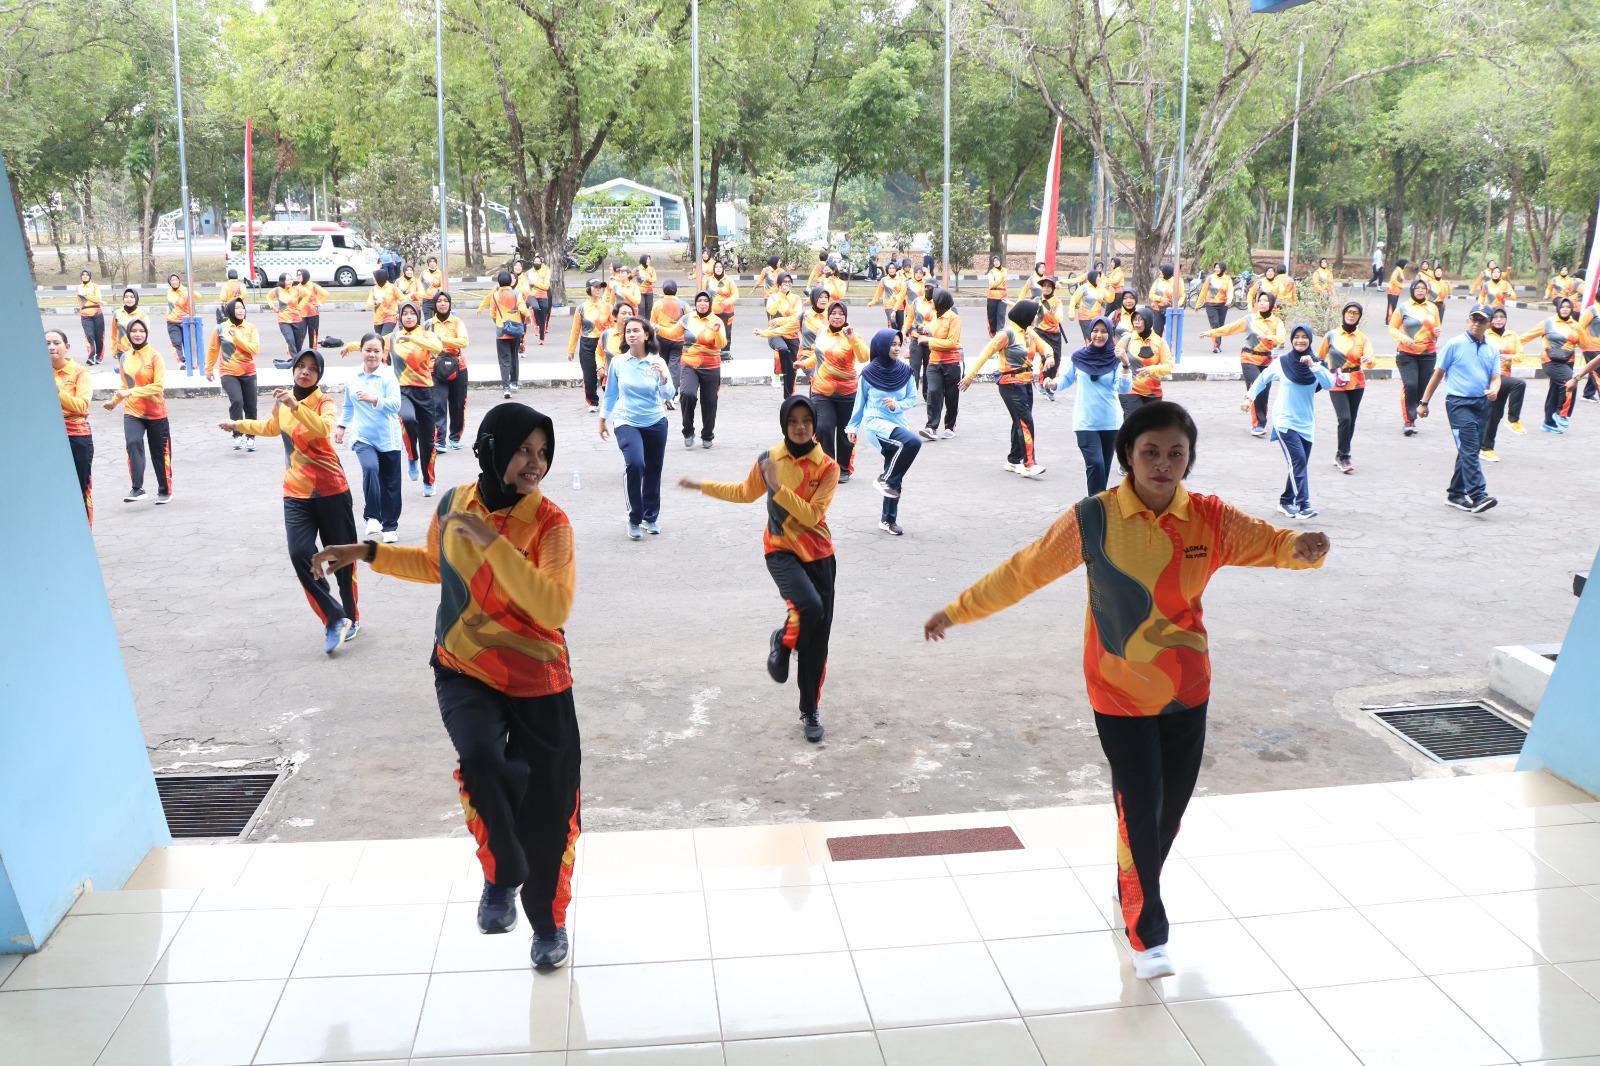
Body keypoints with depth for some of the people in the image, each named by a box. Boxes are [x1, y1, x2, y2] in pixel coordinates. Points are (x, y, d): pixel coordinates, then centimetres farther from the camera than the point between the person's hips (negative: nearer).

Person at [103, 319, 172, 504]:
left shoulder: (155, 356, -10)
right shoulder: (125, 358, 5)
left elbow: (159, 386, -19)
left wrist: (131, 392, -24)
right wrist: (114, 401, 24)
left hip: (156, 413, -3)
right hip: (132, 412, 3)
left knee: (160, 453, 7)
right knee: (133, 443, -21)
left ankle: (165, 491, 24)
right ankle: (137, 488, -18)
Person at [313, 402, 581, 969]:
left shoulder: (550, 521, -16)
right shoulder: (453, 503, -4)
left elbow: (555, 607, -31)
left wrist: (492, 542, -33)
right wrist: (368, 553, 14)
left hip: (537, 683, -2)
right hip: (463, 671, 2)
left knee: (545, 805, 6)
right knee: (480, 759, -28)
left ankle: (548, 922, 33)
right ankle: (501, 876, 1)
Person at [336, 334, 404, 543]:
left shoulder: (388, 376, -8)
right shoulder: (354, 378, 4)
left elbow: (395, 404, -18)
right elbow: (348, 406, 19)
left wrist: (374, 399, -32)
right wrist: (341, 426, 17)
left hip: (387, 438, -1)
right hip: (362, 437, 1)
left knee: (390, 483, 8)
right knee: (370, 468, -27)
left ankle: (390, 526, 25)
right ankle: (371, 517, -17)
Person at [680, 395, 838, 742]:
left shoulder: (827, 467, -8)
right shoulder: (769, 458, -2)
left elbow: (811, 515, -18)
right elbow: (745, 493, 17)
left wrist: (778, 487, -24)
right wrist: (702, 486, 18)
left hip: (819, 555, 1)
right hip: (781, 551, -1)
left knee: (818, 638, 5)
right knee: (809, 606, -30)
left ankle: (810, 710, 22)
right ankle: (782, 643, 4)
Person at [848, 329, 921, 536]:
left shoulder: (905, 371, 0)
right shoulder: (869, 373, -6)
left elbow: (913, 398, 6)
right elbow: (860, 401, 5)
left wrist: (898, 405, -14)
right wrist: (853, 427, 11)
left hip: (897, 423, 4)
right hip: (876, 423, -4)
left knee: (894, 481, 5)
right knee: (913, 441, -30)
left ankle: (888, 519, 18)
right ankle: (886, 479, -13)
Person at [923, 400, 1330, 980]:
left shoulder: (1209, 518, -8)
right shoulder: (1093, 518, -15)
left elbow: (1269, 542, -20)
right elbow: (1025, 570, -7)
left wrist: (1303, 546, -44)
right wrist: (958, 610, -1)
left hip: (1187, 691, 3)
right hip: (1120, 694, -3)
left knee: (1171, 809, 16)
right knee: (1140, 811, -4)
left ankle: (1136, 892, 44)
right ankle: (1146, 933, 15)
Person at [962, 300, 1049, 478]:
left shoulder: (1028, 332, 11)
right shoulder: (1008, 333, -13)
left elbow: (1044, 347, 14)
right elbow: (987, 352, -14)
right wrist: (971, 375, -16)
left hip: (1026, 383, 8)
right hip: (1011, 384, -8)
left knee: (1020, 422, 12)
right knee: (1025, 422, -15)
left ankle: (1014, 461, 23)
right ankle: (1029, 464, -17)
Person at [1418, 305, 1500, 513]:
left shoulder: (1493, 349, 12)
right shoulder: (1455, 344, -1)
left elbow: (1496, 376, 10)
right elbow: (1438, 373, 2)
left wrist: (1494, 390, -15)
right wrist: (1424, 403, 2)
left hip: (1482, 404, 6)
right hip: (1459, 402, -6)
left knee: (1470, 451, 11)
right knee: (1469, 450, -15)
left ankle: (1456, 493, 23)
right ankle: (1478, 496, -22)